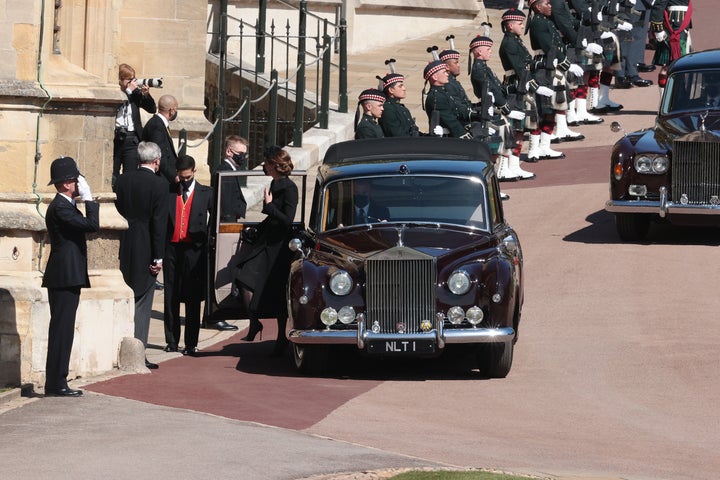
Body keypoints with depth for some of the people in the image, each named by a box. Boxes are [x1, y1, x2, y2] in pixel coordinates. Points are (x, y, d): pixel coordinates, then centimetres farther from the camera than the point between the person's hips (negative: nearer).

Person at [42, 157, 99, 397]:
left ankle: (56, 383, 12)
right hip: (65, 278, -11)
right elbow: (92, 225, -21)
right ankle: (56, 384, -8)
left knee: (63, 331, 10)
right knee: (61, 330, -9)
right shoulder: (60, 208, -15)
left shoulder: (64, 206, 18)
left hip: (67, 278, 11)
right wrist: (89, 199, -15)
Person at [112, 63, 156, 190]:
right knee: (113, 176, 1)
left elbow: (152, 109, 9)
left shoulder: (135, 93, 8)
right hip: (115, 137, -3)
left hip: (131, 138, 3)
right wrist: (128, 90, -16)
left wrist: (146, 95, -8)